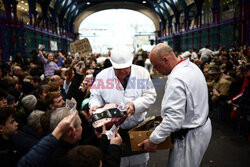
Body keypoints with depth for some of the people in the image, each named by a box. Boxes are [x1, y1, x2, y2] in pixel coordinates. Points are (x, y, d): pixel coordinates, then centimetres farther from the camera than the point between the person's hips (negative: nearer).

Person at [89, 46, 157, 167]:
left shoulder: (142, 73, -3)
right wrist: (95, 105, -18)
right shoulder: (103, 76, -2)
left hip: (138, 126, 1)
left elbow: (150, 95, -5)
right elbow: (95, 96, 4)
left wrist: (135, 105, -21)